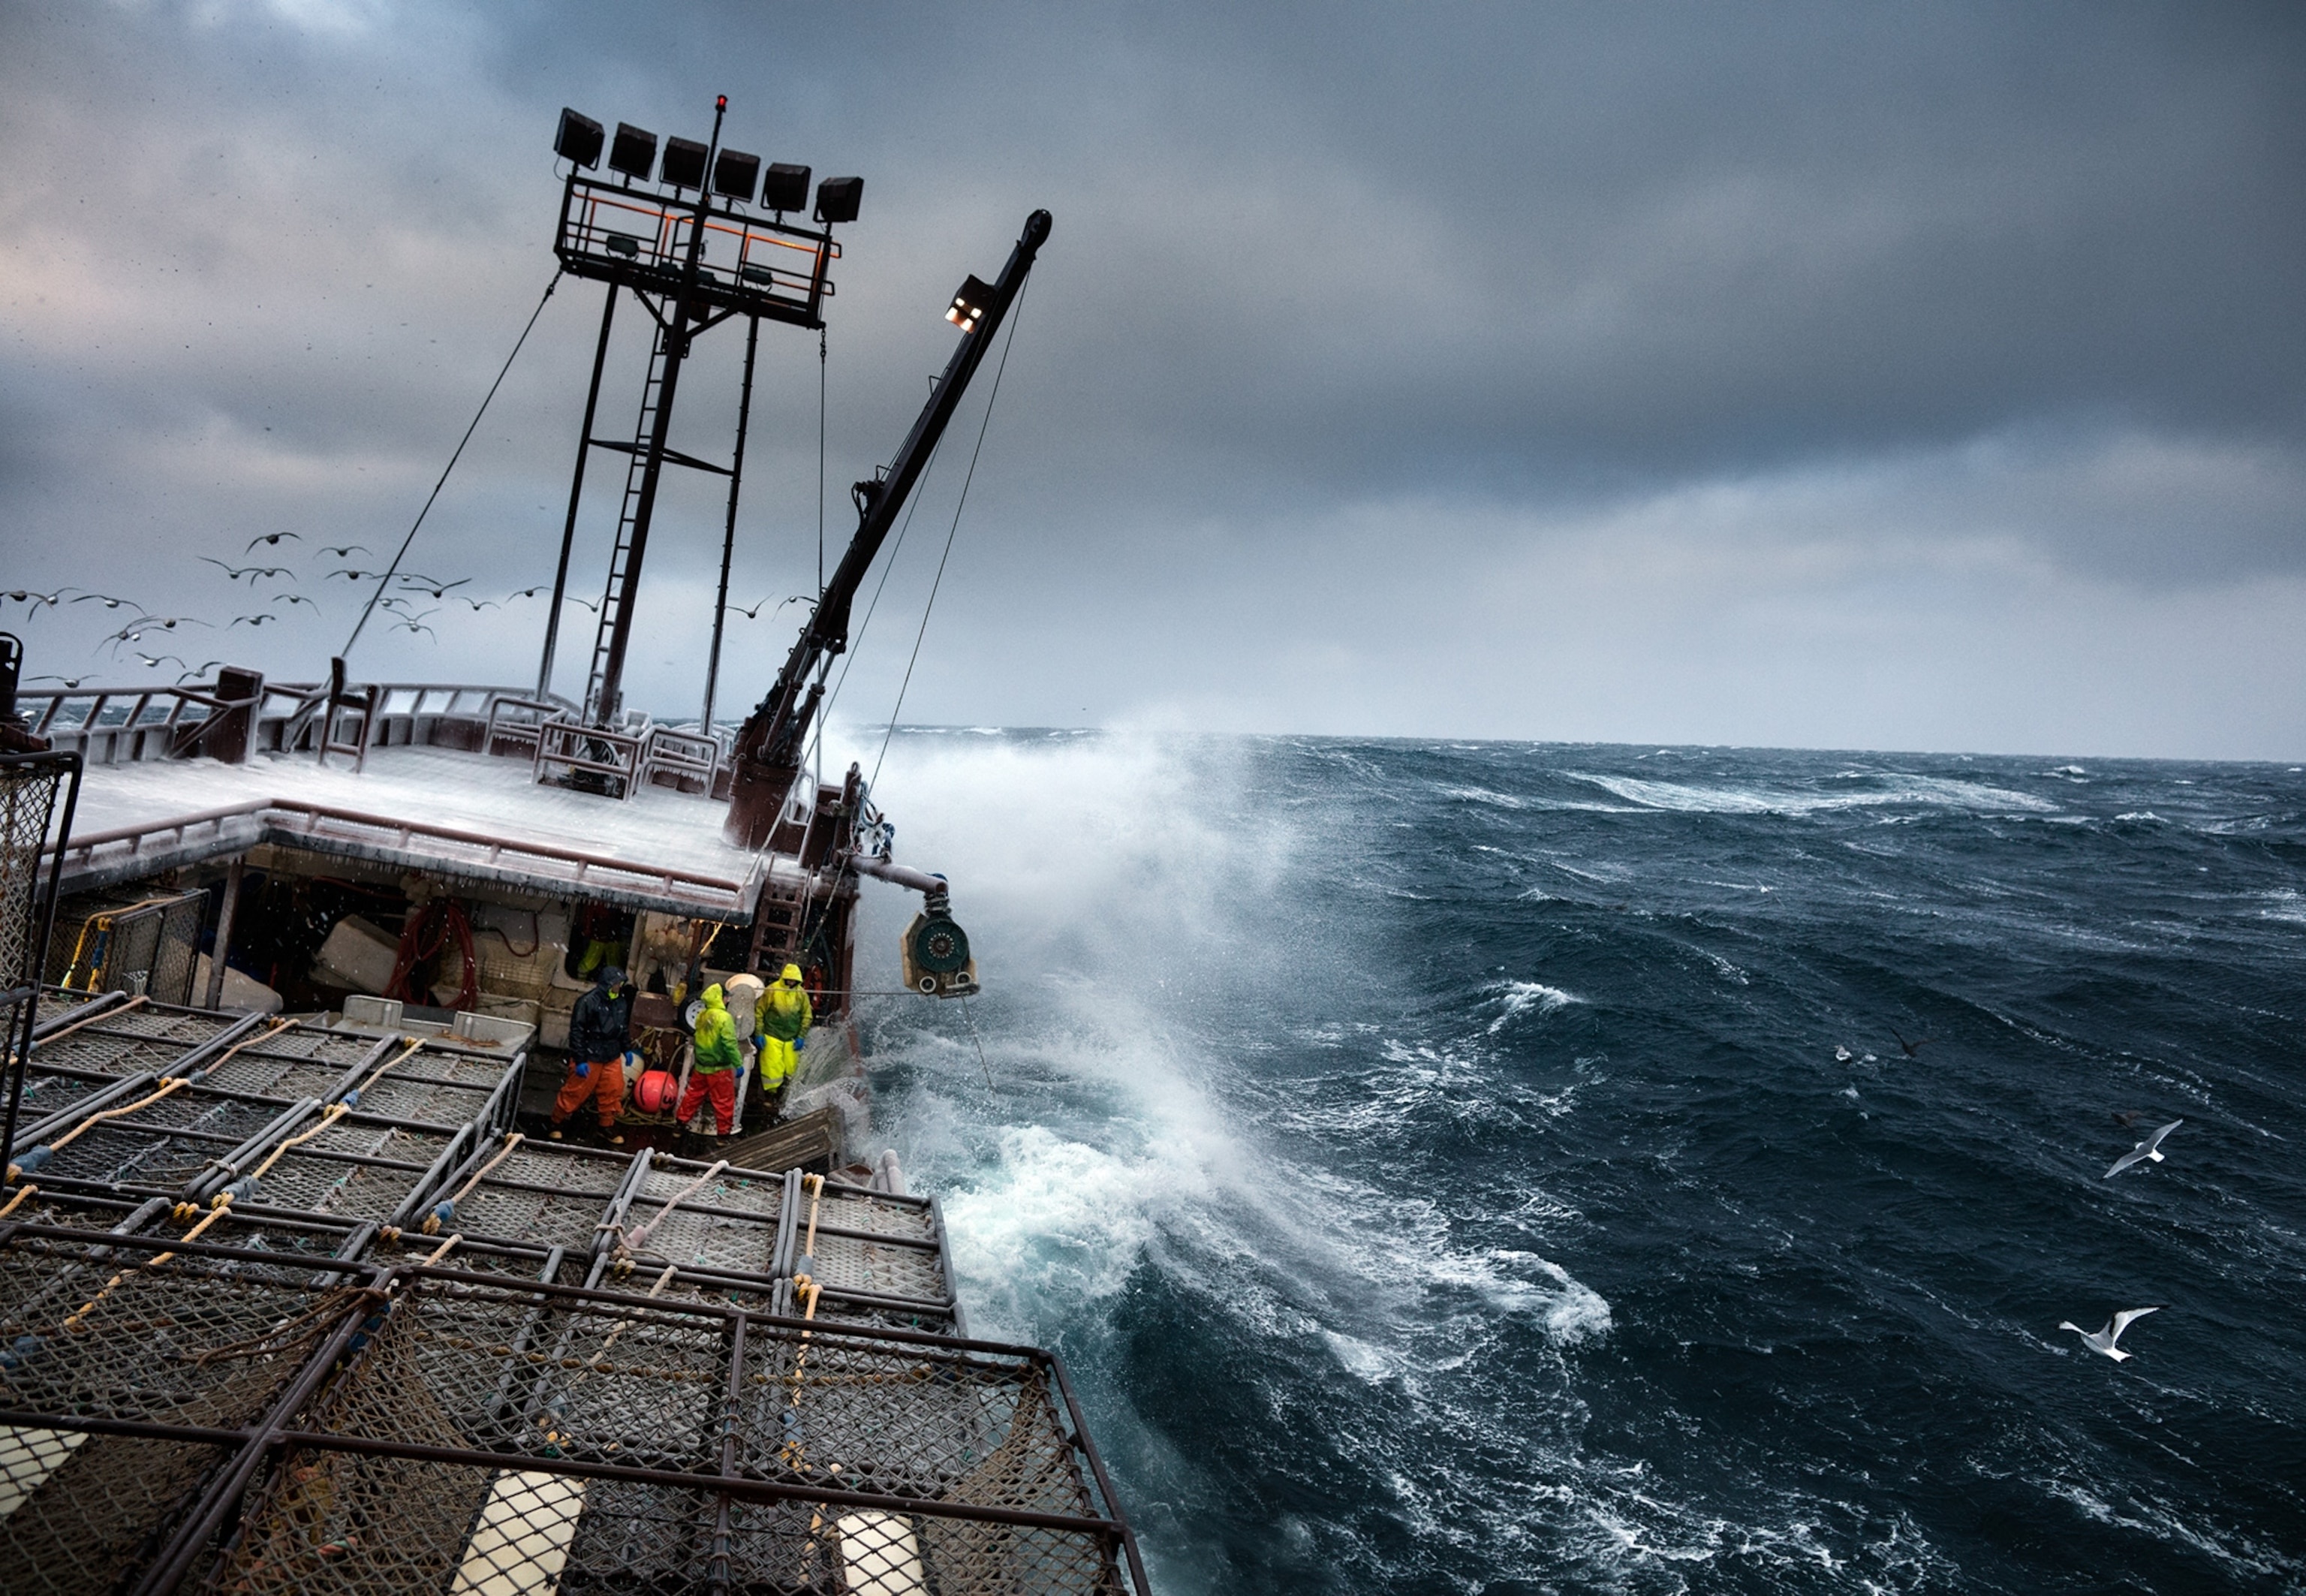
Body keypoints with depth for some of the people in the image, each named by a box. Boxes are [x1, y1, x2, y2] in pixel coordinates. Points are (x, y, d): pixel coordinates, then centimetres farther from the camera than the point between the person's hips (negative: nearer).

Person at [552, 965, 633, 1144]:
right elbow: (576, 1032, -17)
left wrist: (627, 1049, 19)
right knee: (575, 1091, 4)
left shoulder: (621, 1001, 3)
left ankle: (608, 1125, 27)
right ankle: (557, 1122, 22)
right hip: (589, 1058, -6)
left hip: (612, 1058, 6)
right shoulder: (588, 1002, -19)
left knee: (613, 1092, 10)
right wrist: (579, 1060, -18)